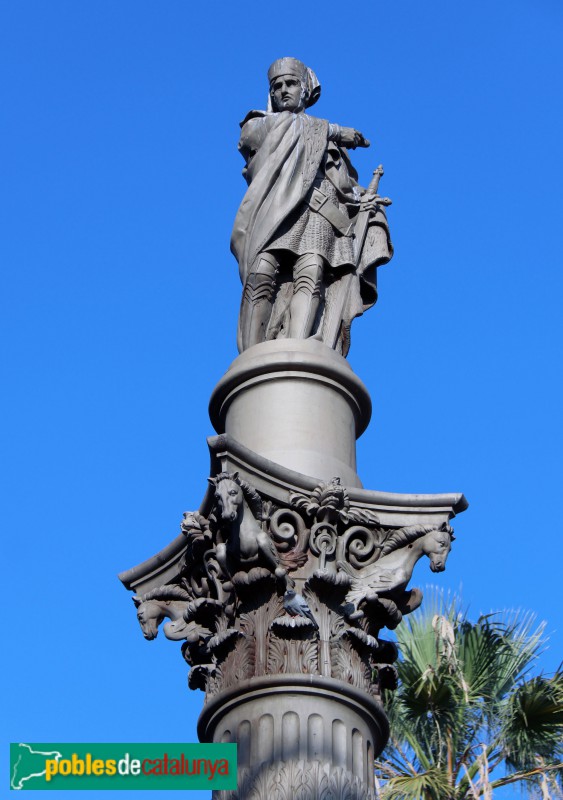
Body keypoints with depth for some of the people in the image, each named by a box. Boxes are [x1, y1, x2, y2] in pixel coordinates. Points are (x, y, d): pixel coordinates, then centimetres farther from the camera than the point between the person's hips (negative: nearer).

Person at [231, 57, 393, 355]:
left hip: (319, 210, 0)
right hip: (275, 208, 0)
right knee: (261, 276, -26)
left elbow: (349, 187, 27)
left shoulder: (330, 140, 34)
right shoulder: (259, 125, 31)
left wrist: (367, 201, 1)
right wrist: (334, 130, 13)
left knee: (310, 274, -28)